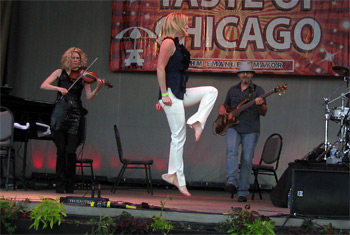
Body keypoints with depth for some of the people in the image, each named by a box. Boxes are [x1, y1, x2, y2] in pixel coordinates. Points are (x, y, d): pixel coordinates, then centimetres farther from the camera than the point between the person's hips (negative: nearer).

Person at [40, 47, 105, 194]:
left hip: (75, 116, -1)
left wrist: (98, 88, -19)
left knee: (70, 151, -6)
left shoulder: (82, 76, 8)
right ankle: (60, 186, 8)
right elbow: (43, 85, 2)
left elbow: (89, 97, -1)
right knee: (61, 150, 0)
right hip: (59, 114, 1)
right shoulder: (60, 73, 12)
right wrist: (59, 88, -14)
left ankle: (70, 187, 6)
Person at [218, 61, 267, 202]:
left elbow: (263, 113, 1)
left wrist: (260, 105, -21)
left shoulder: (258, 90, 8)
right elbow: (226, 105, 31)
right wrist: (222, 108, 8)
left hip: (251, 130, -1)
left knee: (247, 161, -4)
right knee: (231, 150, -26)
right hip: (233, 127, 2)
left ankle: (243, 192, 1)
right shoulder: (232, 90, 18)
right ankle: (232, 182, -31)